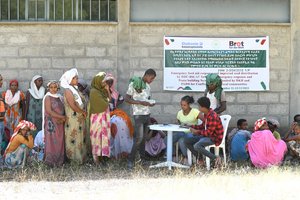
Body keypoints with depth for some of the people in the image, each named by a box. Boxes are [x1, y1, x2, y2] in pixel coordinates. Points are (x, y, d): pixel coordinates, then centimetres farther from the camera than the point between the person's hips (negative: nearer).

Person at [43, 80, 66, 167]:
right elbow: (49, 111, -14)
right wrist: (62, 117, -14)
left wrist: (62, 119, -9)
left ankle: (59, 161, 12)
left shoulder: (60, 97, 13)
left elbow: (63, 110, 12)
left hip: (60, 123, 6)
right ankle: (51, 161, -1)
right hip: (51, 123, -6)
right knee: (52, 141, -6)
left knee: (60, 142, 6)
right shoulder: (48, 97, -5)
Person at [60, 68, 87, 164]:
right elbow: (73, 106, -20)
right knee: (73, 137, -2)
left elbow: (81, 101, 18)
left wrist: (83, 112, 1)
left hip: (80, 118, 9)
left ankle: (80, 156, 20)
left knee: (80, 137, 12)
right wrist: (83, 112, -9)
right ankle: (73, 157, 5)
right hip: (73, 119, -9)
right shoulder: (68, 90, -13)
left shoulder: (75, 89, 14)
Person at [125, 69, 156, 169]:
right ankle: (130, 160, -6)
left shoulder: (148, 86, 14)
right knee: (139, 138, -12)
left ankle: (142, 158, 14)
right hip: (138, 115, -7)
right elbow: (127, 99, -11)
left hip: (147, 114, 7)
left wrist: (151, 103, 0)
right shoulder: (134, 84, -9)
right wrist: (141, 102, -21)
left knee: (143, 138, 9)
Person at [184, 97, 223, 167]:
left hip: (214, 138, -10)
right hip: (206, 135, 10)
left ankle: (215, 158, -19)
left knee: (196, 146, -34)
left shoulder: (212, 116, -25)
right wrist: (192, 127, 7)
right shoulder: (206, 114, 5)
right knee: (186, 140, 4)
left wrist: (197, 132, -14)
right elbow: (203, 126, 17)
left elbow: (209, 132, -24)